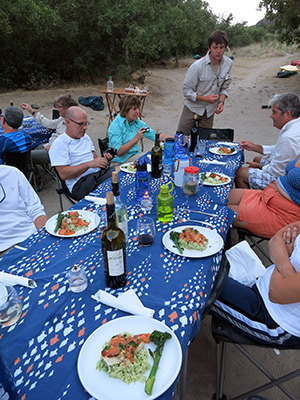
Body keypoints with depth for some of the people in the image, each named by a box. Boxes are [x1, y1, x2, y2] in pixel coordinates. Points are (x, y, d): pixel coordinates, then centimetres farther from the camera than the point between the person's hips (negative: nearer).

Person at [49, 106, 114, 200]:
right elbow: (64, 174, -12)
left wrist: (104, 159, -2)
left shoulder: (85, 137, 22)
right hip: (80, 182, -7)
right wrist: (89, 164, -20)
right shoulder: (59, 144, -3)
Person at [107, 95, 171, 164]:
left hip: (136, 155, 7)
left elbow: (154, 135, 9)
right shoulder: (115, 126, -14)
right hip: (122, 160, -7)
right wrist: (135, 139, -31)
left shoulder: (137, 122, 6)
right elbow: (119, 152, -23)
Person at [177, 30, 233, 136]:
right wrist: (205, 98, -24)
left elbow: (224, 87, 7)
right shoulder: (197, 66, -19)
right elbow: (187, 91, -13)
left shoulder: (229, 64, -4)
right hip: (192, 108, -3)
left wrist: (221, 101, -13)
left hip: (209, 111, 4)